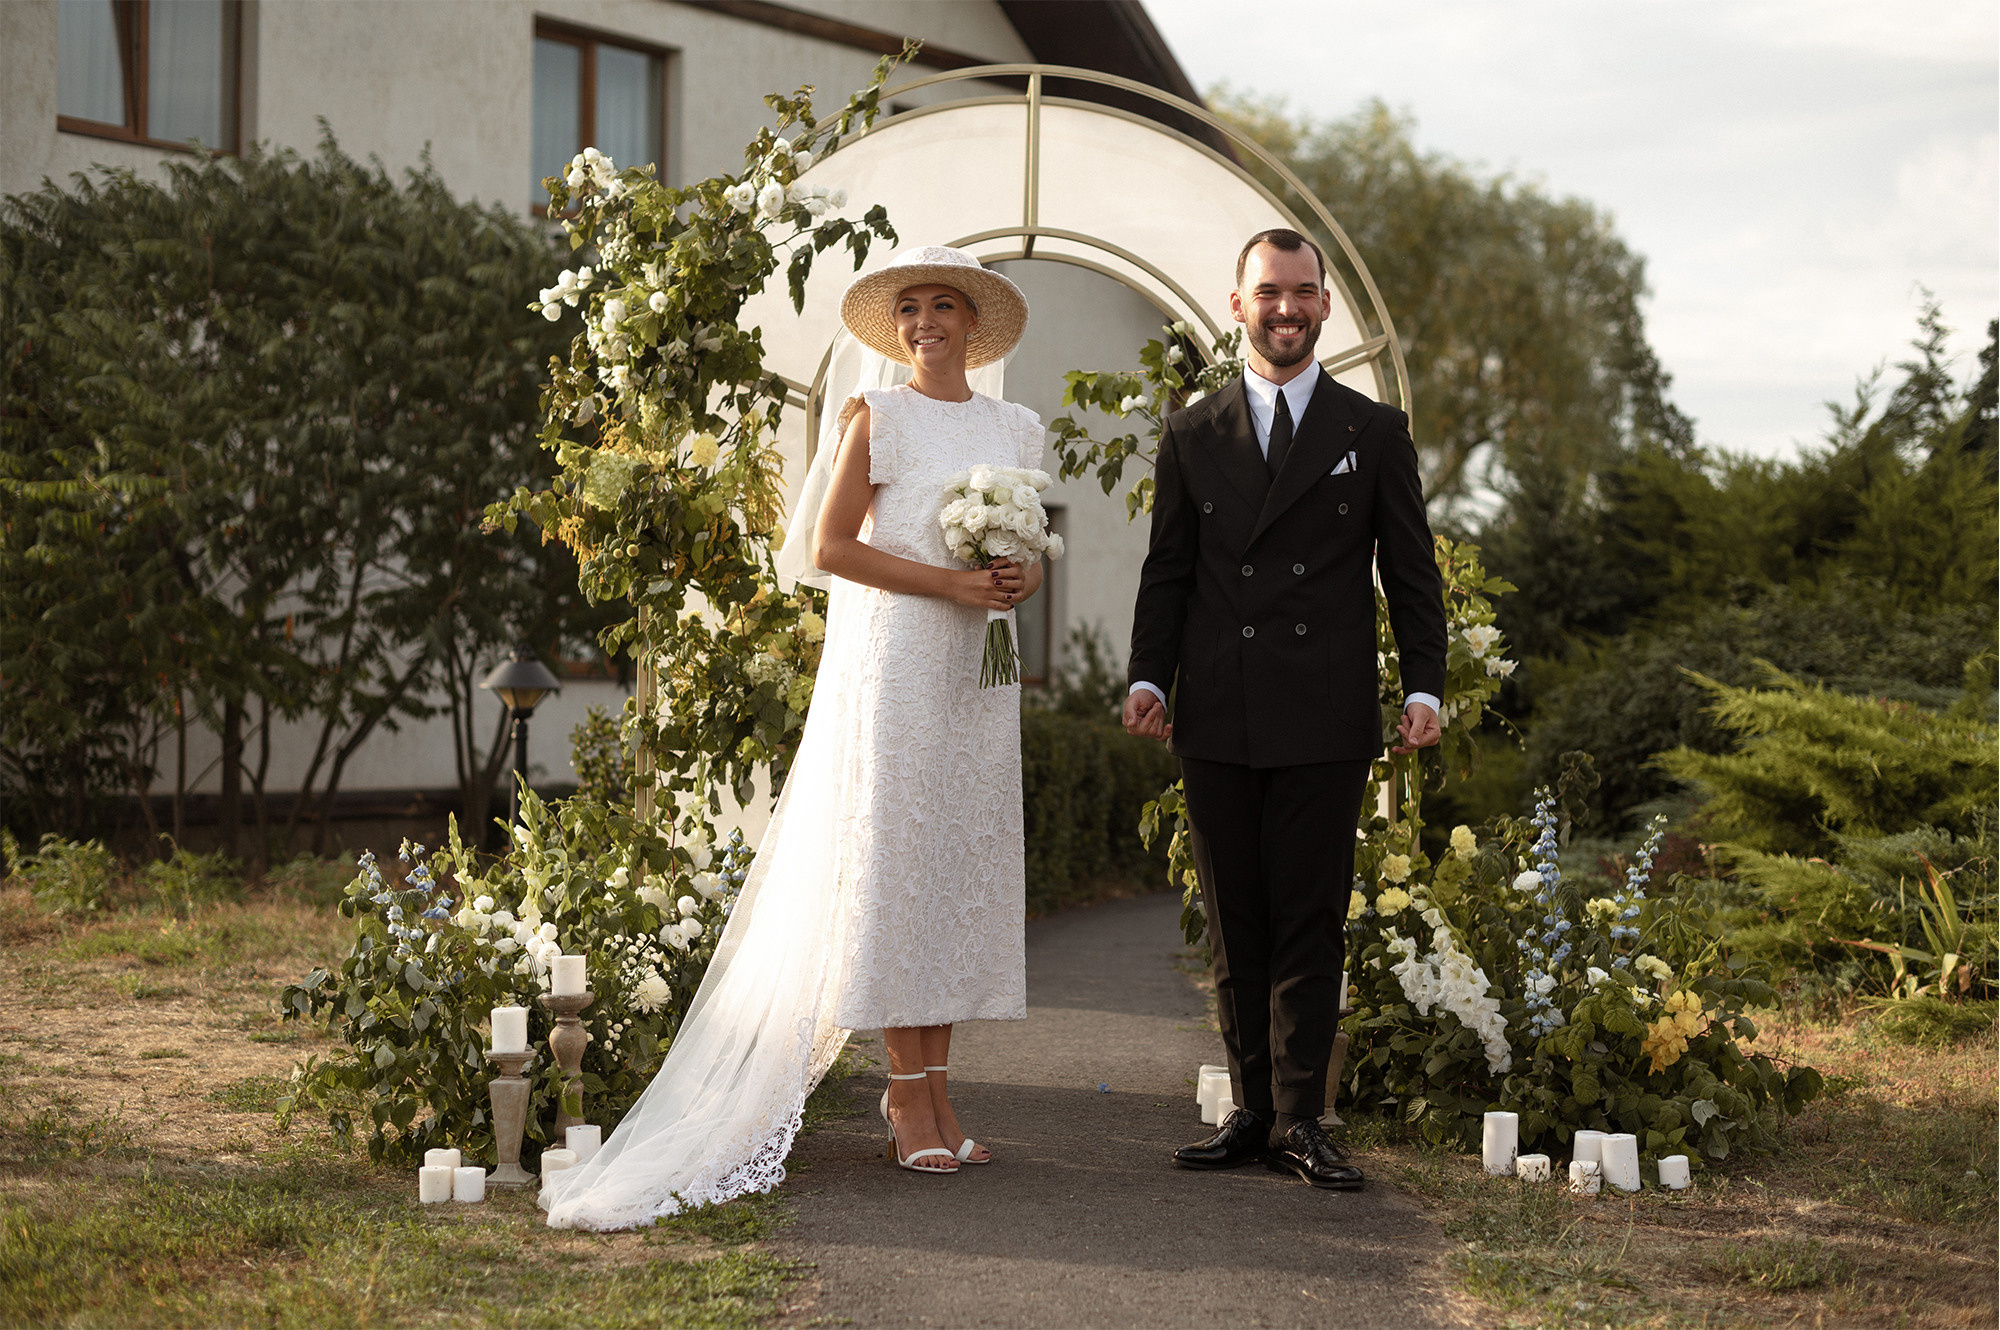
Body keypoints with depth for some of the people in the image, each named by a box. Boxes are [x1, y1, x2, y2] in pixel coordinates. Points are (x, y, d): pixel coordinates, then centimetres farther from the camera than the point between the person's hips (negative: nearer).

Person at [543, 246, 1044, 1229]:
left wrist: (1023, 582, -4)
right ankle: (907, 1090, -1)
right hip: (891, 666, -5)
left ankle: (936, 1088, 10)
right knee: (894, 864, -6)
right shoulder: (874, 418, 0)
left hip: (978, 677, 5)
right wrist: (953, 583, -13)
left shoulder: (1017, 430, 15)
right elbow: (831, 546, -7)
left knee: (964, 871, 4)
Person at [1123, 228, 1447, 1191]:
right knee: (1235, 927, 7)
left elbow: (1411, 572, 7)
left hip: (1325, 722, -2)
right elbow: (1167, 572, 11)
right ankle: (1252, 1111, 14)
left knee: (1311, 926, -2)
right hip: (1217, 722, 2)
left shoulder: (1375, 433, 8)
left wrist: (1425, 687, -4)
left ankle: (1300, 1120, 4)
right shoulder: (1191, 436, 12)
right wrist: (1148, 678, -2)